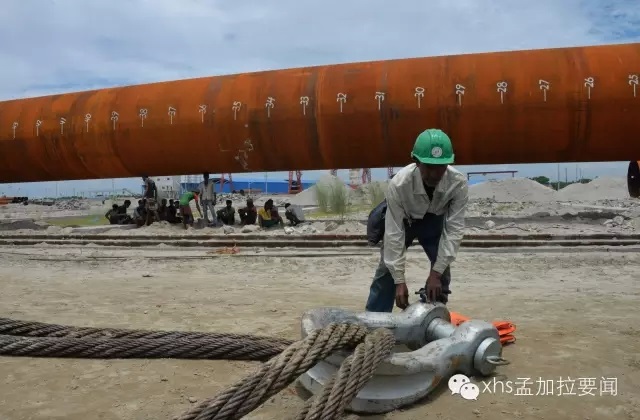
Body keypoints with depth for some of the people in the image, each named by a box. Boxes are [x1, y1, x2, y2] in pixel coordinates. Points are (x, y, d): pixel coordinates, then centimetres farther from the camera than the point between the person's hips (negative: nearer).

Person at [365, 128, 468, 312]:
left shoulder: (459, 183, -35)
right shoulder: (399, 183, -39)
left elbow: (454, 229, -29)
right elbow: (394, 233, -33)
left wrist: (436, 272, -31)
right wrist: (399, 280, -32)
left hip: (434, 221, 2)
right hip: (403, 220, -1)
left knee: (443, 271, -4)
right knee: (387, 269, -6)